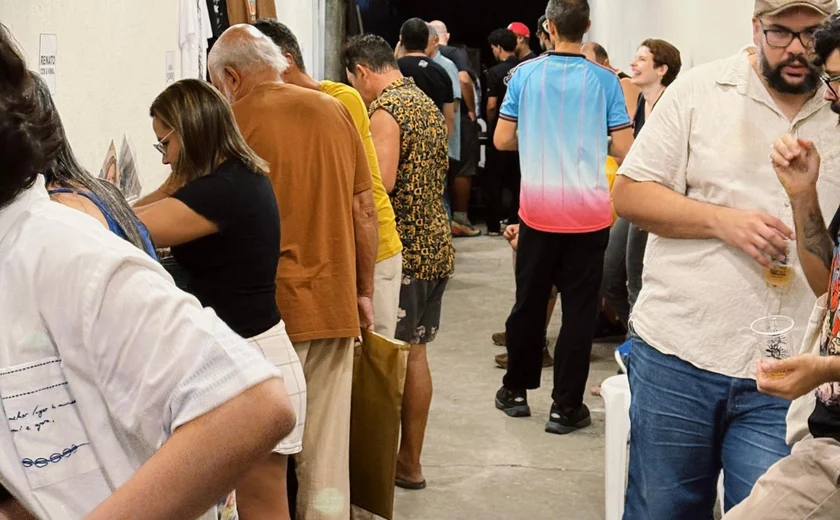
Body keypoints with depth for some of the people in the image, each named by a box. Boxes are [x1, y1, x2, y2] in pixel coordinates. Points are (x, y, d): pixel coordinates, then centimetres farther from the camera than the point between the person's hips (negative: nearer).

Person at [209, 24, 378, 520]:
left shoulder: (231, 124, -8)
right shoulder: (333, 111, 4)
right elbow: (364, 209, 7)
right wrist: (364, 291, 16)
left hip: (268, 309, -4)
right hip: (335, 304, 4)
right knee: (327, 447, 10)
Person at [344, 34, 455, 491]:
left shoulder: (384, 109, -14)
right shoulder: (427, 104, 14)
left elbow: (379, 182, -25)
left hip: (402, 251, -9)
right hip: (435, 245, 9)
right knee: (414, 354, 14)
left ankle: (394, 460, 8)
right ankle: (410, 457, 22)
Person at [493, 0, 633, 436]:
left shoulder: (525, 74, -2)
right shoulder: (605, 81, -4)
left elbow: (503, 140, 1)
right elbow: (623, 150, -5)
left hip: (538, 208, 1)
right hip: (588, 210, -1)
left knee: (528, 301, 15)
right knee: (579, 309, 5)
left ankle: (516, 390, 27)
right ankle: (566, 407, 8)